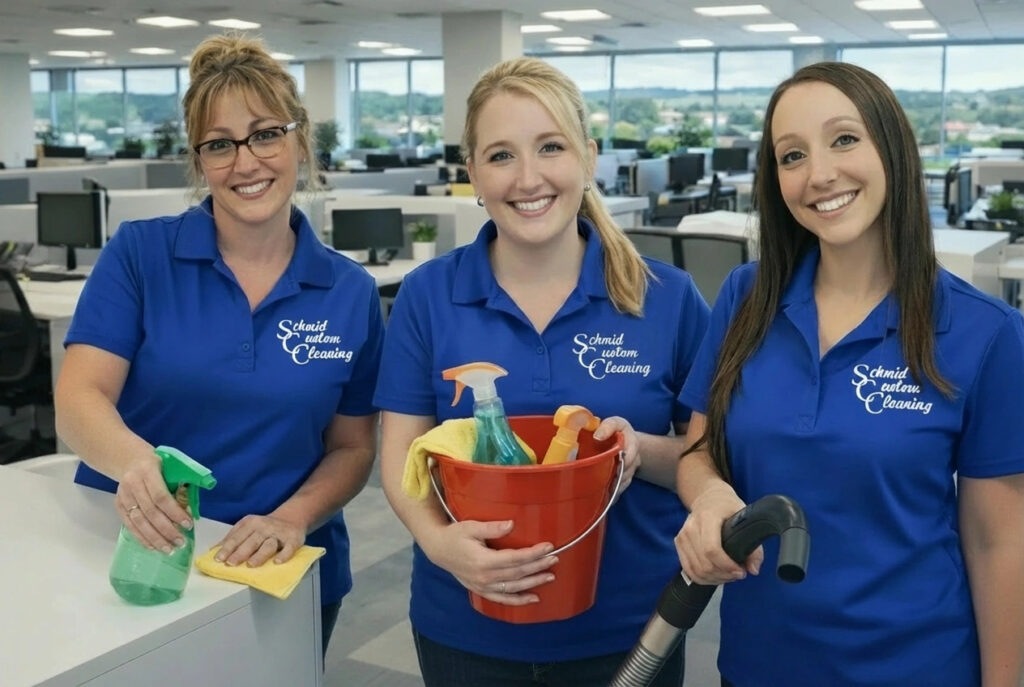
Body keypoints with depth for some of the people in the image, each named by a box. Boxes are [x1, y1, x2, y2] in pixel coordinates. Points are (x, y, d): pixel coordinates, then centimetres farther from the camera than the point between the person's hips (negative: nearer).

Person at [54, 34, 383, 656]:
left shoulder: (351, 292, -3)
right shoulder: (139, 254, -7)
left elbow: (353, 447, 2)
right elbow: (79, 396, -14)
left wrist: (292, 519, -18)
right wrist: (134, 461, -36)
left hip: (285, 578, 1)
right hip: (129, 558, -1)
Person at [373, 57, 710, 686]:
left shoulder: (668, 296, -8)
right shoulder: (427, 295, -6)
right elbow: (402, 454, -4)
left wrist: (644, 453, -22)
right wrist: (440, 540, -23)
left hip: (626, 629, 0)